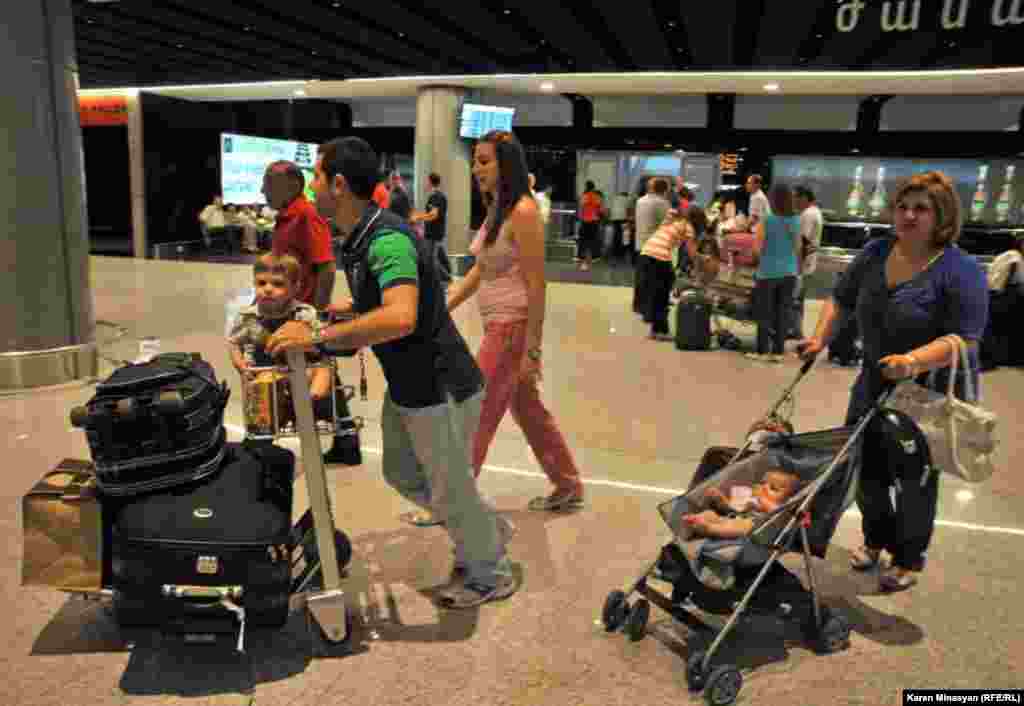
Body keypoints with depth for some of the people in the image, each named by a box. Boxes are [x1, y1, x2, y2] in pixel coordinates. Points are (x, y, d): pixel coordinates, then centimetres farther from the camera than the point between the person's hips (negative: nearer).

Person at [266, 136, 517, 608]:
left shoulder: (388, 239, -27)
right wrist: (339, 308, 9)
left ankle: (490, 575, 35)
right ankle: (488, 530, 42)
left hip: (440, 390, -10)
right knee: (401, 475, 23)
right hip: (407, 386, 10)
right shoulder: (356, 238, 4)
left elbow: (400, 318, -43)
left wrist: (317, 337, -37)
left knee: (448, 489, 9)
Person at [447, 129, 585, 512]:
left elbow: (536, 285, -19)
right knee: (528, 410, 18)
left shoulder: (522, 212, -17)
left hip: (513, 327, -10)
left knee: (476, 416, 1)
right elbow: (478, 271, 15)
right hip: (499, 325, 10)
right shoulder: (496, 210, 11)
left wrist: (531, 350, -19)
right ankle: (568, 487, 33)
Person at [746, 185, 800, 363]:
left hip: (769, 272, -4)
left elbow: (757, 247, -10)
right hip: (789, 272, 4)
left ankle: (762, 351, 10)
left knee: (764, 313, 5)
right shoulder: (796, 221, 3)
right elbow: (797, 247, 10)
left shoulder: (766, 220, -11)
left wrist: (757, 230, 8)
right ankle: (778, 351, 12)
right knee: (783, 313, 8)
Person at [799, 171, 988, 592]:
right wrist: (819, 340, -3)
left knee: (915, 478, 10)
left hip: (933, 392, -5)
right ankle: (876, 538, 38)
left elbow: (964, 338, -23)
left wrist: (915, 361, -37)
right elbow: (841, 299, 8)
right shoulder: (875, 252, -3)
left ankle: (909, 559, 33)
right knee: (862, 466, 12)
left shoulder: (960, 270, -19)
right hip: (875, 382, 5)